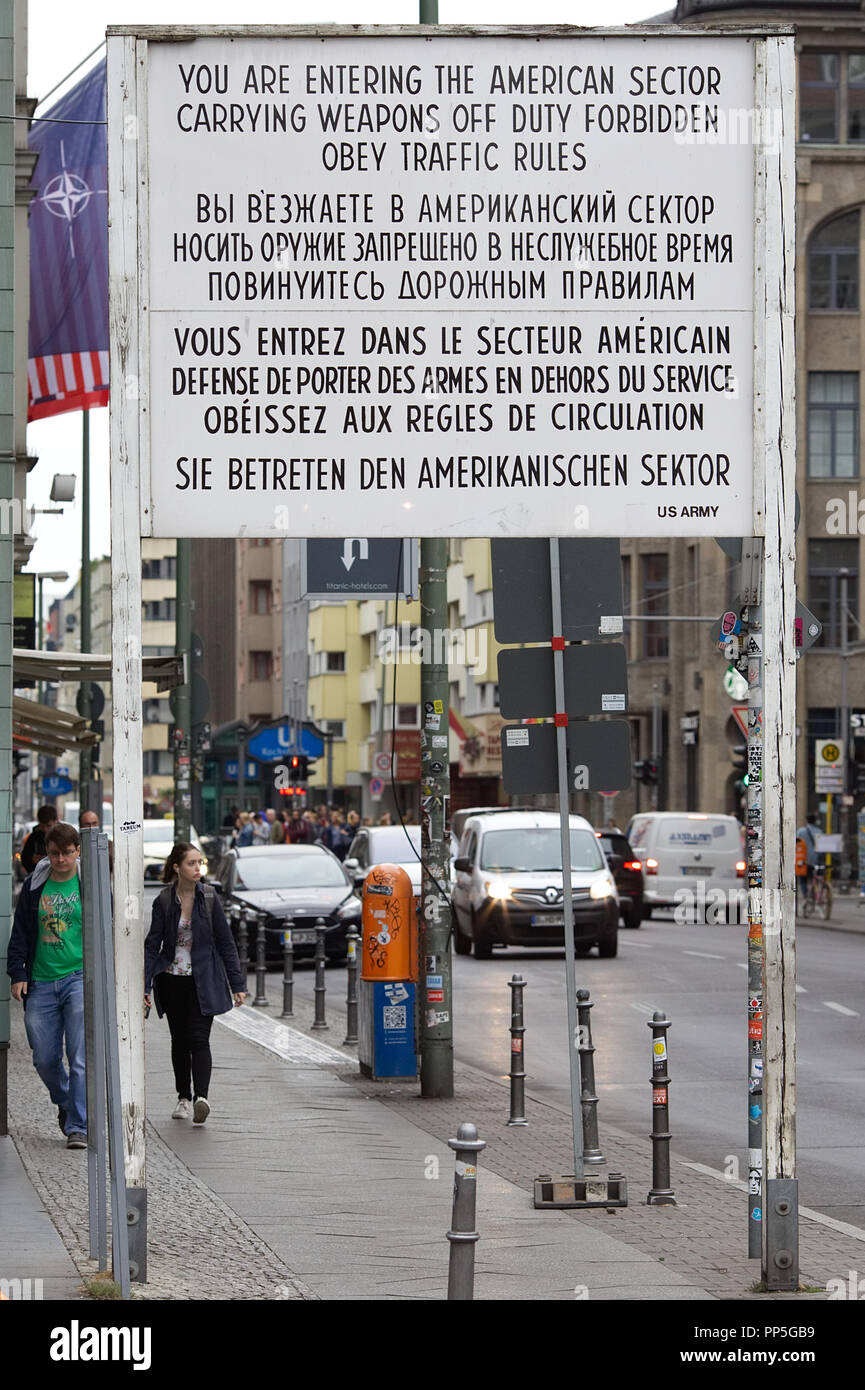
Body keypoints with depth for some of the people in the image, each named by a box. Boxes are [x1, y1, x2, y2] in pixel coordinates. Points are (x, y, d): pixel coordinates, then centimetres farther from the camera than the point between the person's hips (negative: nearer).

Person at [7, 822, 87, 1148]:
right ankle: (65, 1103, 36)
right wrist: (17, 974, 4)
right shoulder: (34, 886, 7)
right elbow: (20, 934, 12)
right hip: (41, 983, 3)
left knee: (80, 1057, -10)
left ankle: (78, 1127, -8)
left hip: (80, 978, -3)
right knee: (45, 1058, 8)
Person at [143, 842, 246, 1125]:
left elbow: (225, 942, 3)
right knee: (179, 1039, 10)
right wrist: (144, 985, -10)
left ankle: (201, 1097, -24)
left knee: (198, 1039, -12)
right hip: (172, 979, 1)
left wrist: (237, 984, 1)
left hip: (203, 981, -1)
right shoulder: (164, 902, -2)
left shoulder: (209, 898, -2)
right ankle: (184, 1098, 21)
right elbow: (152, 944, -2)